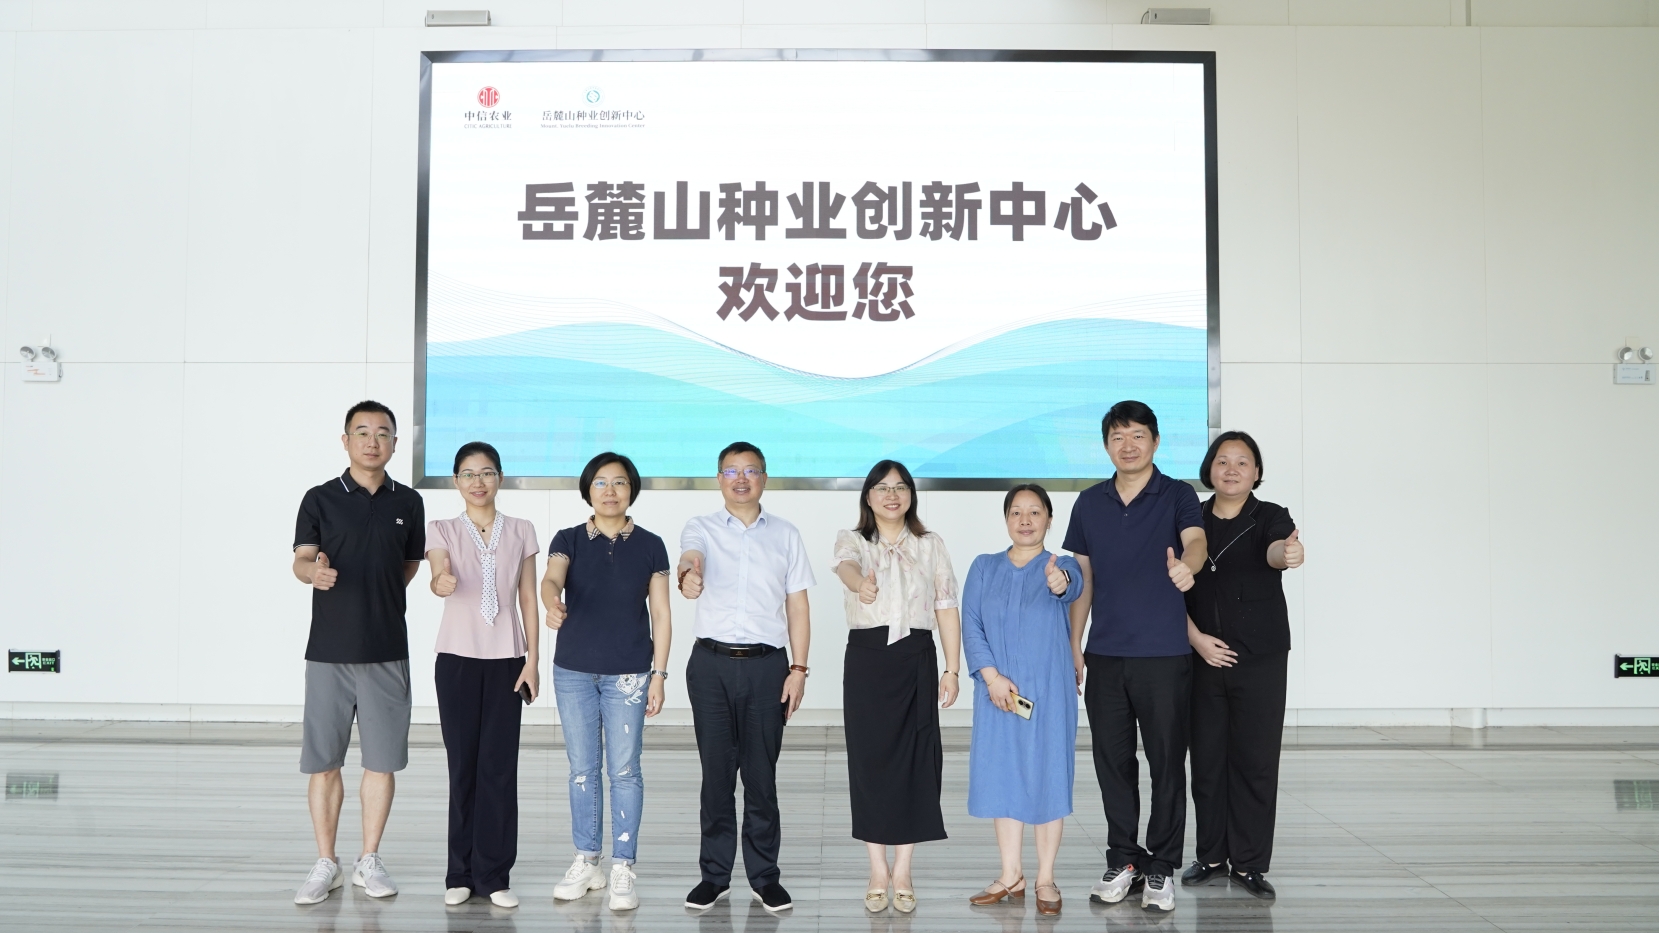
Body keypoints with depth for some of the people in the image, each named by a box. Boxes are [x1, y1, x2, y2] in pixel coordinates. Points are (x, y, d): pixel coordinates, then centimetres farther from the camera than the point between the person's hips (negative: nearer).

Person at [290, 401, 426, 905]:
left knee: (382, 760, 5)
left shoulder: (408, 503, 8)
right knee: (323, 762, 3)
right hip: (329, 650, -1)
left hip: (387, 650, 2)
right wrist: (314, 572, -29)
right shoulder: (320, 499, 1)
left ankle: (369, 861, 18)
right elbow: (300, 561, -8)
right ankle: (326, 864, 15)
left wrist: (377, 600, 11)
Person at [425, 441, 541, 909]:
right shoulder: (442, 530, 1)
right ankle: (461, 873, 12)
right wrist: (442, 583, -43)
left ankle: (493, 874, 6)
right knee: (463, 767, 3)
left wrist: (532, 659, -1)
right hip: (457, 659, -1)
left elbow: (528, 599, 6)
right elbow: (439, 576, -19)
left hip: (507, 659, 1)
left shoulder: (520, 531, 6)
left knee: (499, 767, -1)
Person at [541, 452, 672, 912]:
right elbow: (551, 579, -19)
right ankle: (586, 862, 21)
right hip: (574, 671, 1)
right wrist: (553, 604, -43)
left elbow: (660, 614, 2)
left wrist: (659, 674, -3)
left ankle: (623, 869, 7)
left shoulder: (649, 546, 1)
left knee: (624, 770, -1)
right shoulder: (569, 540, 1)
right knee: (582, 769, 9)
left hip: (628, 674, -1)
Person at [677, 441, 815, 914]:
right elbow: (690, 557, -19)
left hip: (767, 663, 1)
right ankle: (714, 874, 17)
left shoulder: (785, 535, 9)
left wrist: (798, 668, 0)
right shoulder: (702, 528, 4)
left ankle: (764, 875, 15)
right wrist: (688, 574, -44)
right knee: (716, 773, 6)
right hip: (712, 663, 0)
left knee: (761, 775, 5)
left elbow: (797, 605, 8)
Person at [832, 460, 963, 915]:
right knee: (869, 758, 1)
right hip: (866, 658, -1)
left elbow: (946, 608, 7)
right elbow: (846, 563, -23)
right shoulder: (853, 540, 3)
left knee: (914, 760, 0)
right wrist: (860, 582, -47)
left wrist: (952, 670, -1)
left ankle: (903, 872, 12)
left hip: (916, 658, 1)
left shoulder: (931, 545, 8)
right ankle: (878, 871, 14)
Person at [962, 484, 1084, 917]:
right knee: (1002, 776, 7)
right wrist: (991, 676, -14)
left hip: (1048, 691, -2)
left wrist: (1059, 583, -52)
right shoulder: (985, 567, 5)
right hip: (998, 689, 3)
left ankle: (1045, 879, 13)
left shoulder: (1062, 565, -3)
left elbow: (1073, 586, -27)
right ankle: (1011, 876, 19)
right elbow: (970, 624, -1)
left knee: (1047, 776, 2)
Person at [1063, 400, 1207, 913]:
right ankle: (1123, 862, 22)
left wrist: (1186, 565, -44)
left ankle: (1161, 868, 14)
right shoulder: (1089, 503, 9)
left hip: (1164, 655, -3)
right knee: (1113, 763, 9)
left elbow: (1195, 541, -21)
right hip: (1105, 655, 4)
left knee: (1167, 762, 2)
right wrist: (1074, 646, 10)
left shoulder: (1177, 496, -1)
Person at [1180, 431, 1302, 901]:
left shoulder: (1270, 517, -2)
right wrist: (1197, 638, -8)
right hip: (1204, 659, 2)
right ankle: (1211, 855, 20)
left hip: (1261, 660, -2)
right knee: (1207, 760, 6)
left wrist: (1288, 554, -49)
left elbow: (1275, 550, -26)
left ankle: (1248, 863, 11)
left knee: (1255, 761, 0)